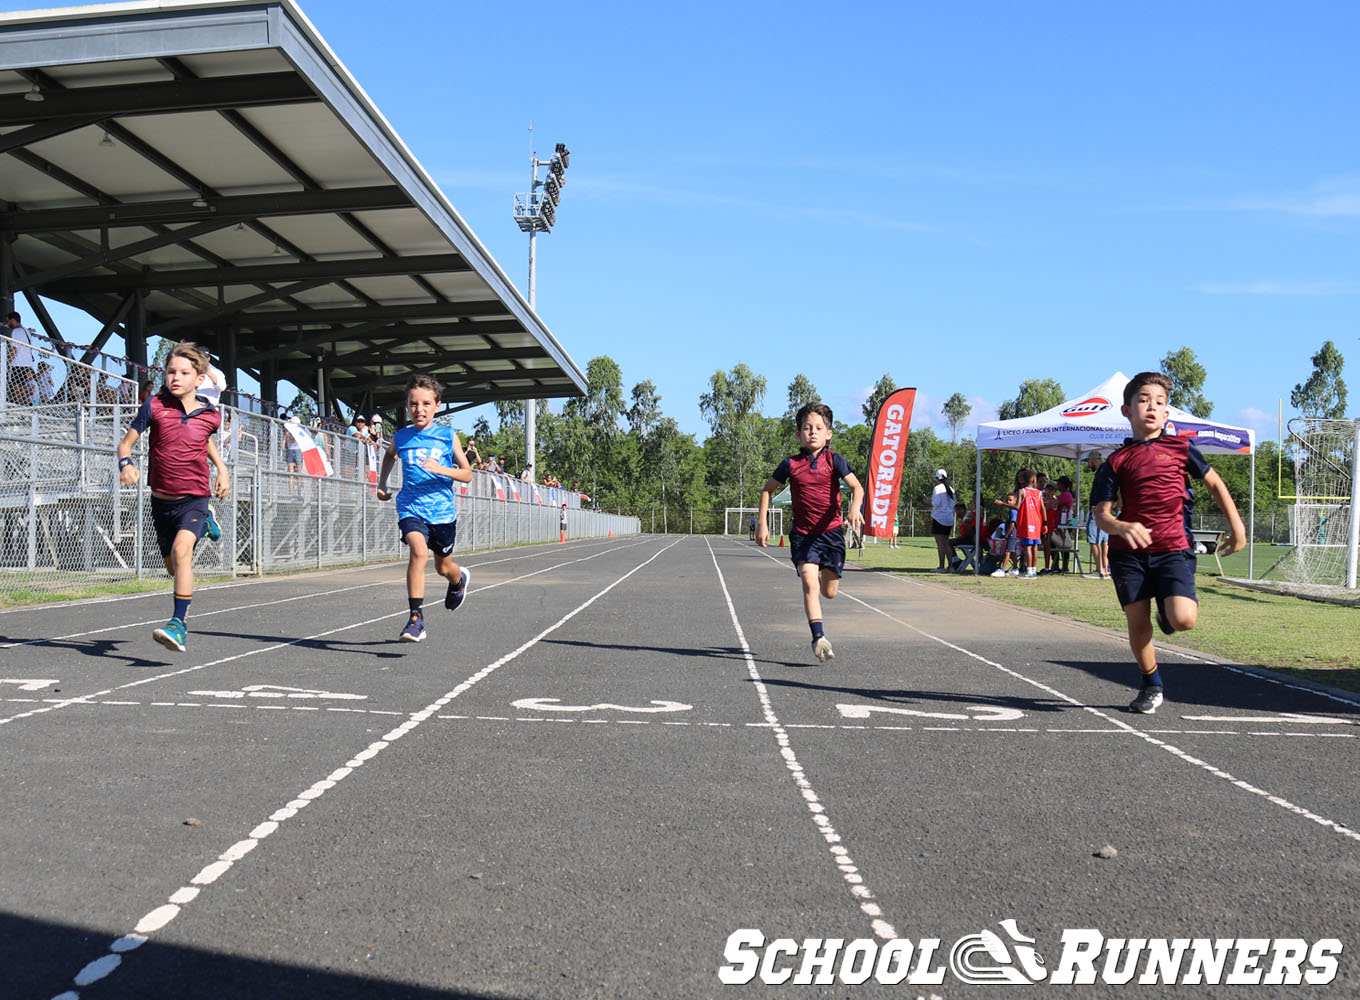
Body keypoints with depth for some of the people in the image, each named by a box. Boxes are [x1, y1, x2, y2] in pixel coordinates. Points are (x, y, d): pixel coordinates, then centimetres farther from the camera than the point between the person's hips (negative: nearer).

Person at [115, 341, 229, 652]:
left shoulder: (210, 414, -2)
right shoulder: (155, 406, -7)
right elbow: (126, 442, -3)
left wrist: (221, 469, 14)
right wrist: (126, 463, -24)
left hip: (194, 496, -2)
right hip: (162, 497, 3)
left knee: (181, 549, -30)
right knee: (173, 567, 18)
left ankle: (179, 624, -29)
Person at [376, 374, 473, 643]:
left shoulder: (448, 436, -2)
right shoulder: (401, 437, 3)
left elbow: (467, 474, -2)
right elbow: (390, 455, 28)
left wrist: (441, 469, -19)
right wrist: (382, 483, 17)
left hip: (442, 510, 0)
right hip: (411, 508, 0)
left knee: (443, 567, 15)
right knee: (419, 551, -26)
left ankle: (459, 579, 53)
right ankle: (416, 618, -23)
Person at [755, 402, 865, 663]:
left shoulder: (834, 461, -1)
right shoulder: (791, 464, 1)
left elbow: (856, 486, -12)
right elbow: (767, 490, 12)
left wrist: (855, 508, -33)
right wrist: (762, 523, 7)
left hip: (831, 531, 1)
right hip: (803, 533, 0)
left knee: (829, 592, 7)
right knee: (809, 583, -18)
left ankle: (823, 574, 44)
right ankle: (819, 637, -18)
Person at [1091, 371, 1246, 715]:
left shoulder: (1180, 448, 4)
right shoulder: (1117, 461, 2)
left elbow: (1214, 483, 17)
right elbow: (1101, 514, -2)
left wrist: (1237, 526, 13)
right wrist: (1123, 527, -24)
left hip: (1173, 548, -1)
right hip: (1129, 552, 1)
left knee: (1183, 620, -18)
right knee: (1137, 622, 1)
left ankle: (1168, 612, 20)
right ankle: (1151, 686, 24)